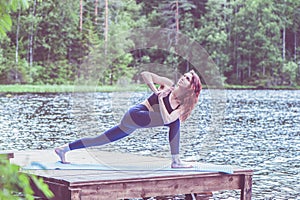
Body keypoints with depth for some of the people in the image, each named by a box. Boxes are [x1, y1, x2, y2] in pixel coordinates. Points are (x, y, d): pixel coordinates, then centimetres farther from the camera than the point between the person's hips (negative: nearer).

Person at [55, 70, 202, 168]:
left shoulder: (183, 106, 7)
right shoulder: (168, 84, -6)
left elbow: (166, 119, -8)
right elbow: (145, 74, -7)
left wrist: (160, 99, -11)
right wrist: (156, 91, -13)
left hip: (135, 123, 6)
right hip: (135, 114, -6)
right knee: (174, 122, -21)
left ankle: (64, 149, 27)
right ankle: (175, 161, -17)